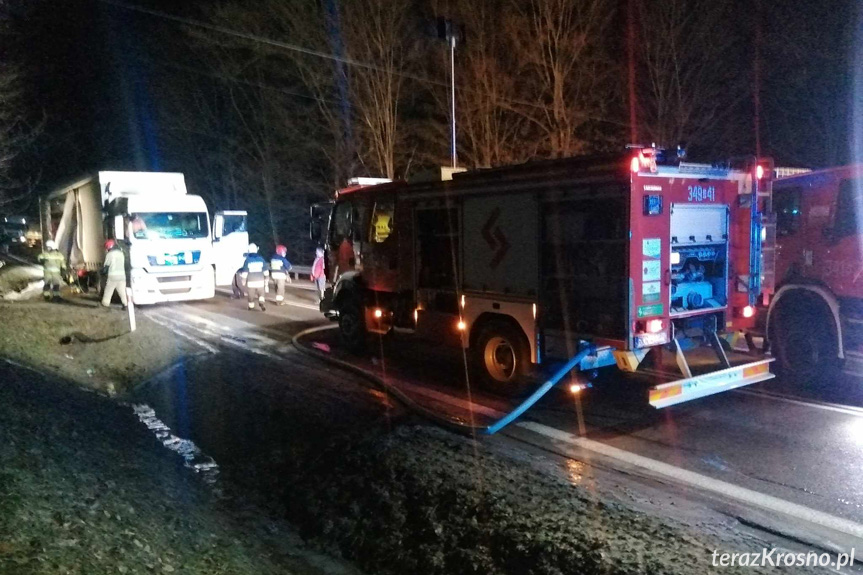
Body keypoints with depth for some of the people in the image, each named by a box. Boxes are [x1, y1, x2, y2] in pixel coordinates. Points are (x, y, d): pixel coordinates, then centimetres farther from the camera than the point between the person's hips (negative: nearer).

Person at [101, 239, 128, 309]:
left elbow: (106, 266, -3)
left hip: (112, 276, -5)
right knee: (122, 291, 6)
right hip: (122, 275, 5)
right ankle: (125, 304, 0)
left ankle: (105, 304, 9)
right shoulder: (121, 253, 12)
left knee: (108, 290, 6)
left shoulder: (110, 254, -6)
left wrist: (103, 272, 14)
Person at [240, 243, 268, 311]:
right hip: (260, 281, 2)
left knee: (251, 295, 14)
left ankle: (251, 307, 25)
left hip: (251, 281, -2)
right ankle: (261, 303, -8)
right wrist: (266, 280, 14)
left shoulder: (247, 260, -8)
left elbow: (245, 272, -8)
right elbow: (266, 271, 3)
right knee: (261, 294, 16)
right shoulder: (261, 259, 0)